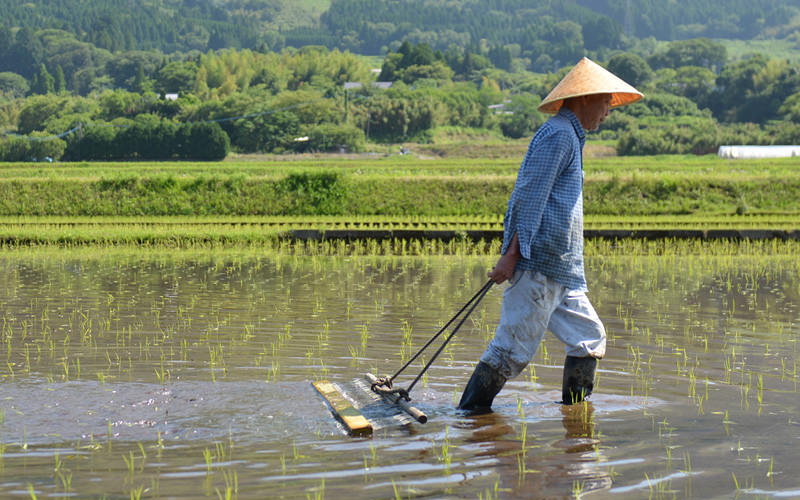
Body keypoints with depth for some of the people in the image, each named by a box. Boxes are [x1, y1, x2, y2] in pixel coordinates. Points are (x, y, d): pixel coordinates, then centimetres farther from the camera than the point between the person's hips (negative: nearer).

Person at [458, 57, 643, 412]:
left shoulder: (570, 137, 24)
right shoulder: (558, 134, -9)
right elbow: (530, 196, -16)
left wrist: (514, 254, 24)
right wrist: (513, 254, -21)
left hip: (561, 270, 10)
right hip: (539, 263, -10)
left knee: (588, 337, 10)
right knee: (514, 347, -10)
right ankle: (470, 413, -6)